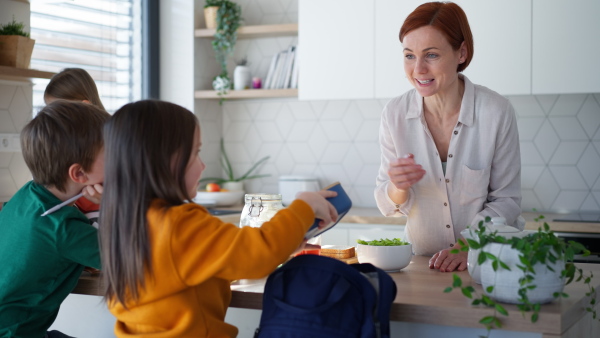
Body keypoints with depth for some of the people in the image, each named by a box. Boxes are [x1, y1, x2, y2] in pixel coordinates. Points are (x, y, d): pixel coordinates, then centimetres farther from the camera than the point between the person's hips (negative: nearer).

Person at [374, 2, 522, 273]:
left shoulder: (497, 112, -12)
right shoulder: (394, 114, -5)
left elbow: (506, 200, -4)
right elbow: (389, 207, 1)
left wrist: (467, 247, -17)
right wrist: (398, 187, -20)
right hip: (423, 261, 2)